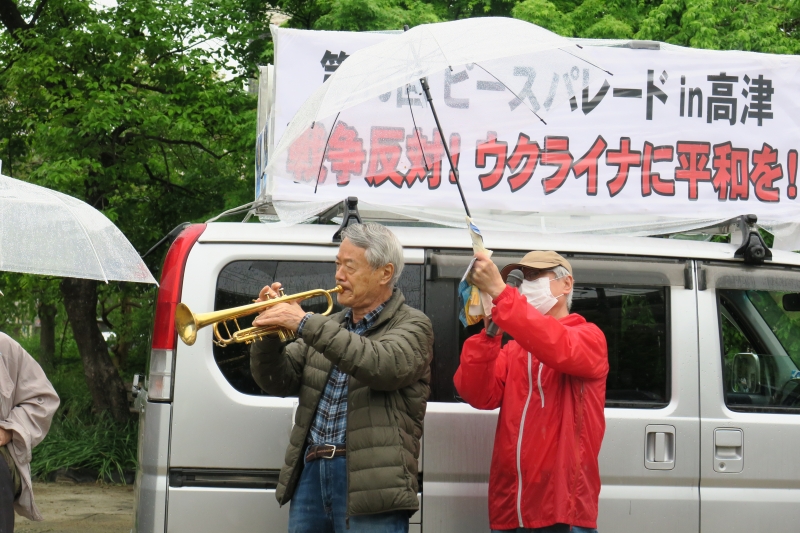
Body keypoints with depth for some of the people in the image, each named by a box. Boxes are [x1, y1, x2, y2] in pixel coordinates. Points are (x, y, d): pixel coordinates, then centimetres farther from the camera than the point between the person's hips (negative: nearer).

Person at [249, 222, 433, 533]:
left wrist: (307, 324, -21)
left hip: (369, 481, -6)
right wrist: (268, 331, -3)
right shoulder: (330, 328, 21)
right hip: (310, 473, 6)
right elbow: (279, 382, 16)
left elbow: (383, 366, -21)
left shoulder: (412, 326, 0)